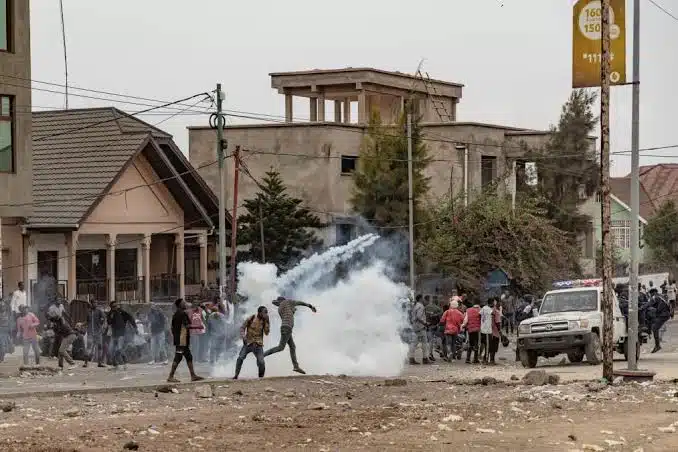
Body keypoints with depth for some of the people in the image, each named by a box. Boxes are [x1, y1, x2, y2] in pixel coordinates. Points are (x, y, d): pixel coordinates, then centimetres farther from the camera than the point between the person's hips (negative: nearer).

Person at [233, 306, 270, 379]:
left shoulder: (264, 321, 1)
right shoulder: (251, 319, -5)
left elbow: (267, 333, -7)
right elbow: (242, 327, 1)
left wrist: (267, 322, -13)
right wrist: (243, 336, -15)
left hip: (258, 345, 1)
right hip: (248, 343, -1)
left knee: (261, 362, -13)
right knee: (240, 358, -13)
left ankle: (261, 376, 9)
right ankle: (236, 375, 1)